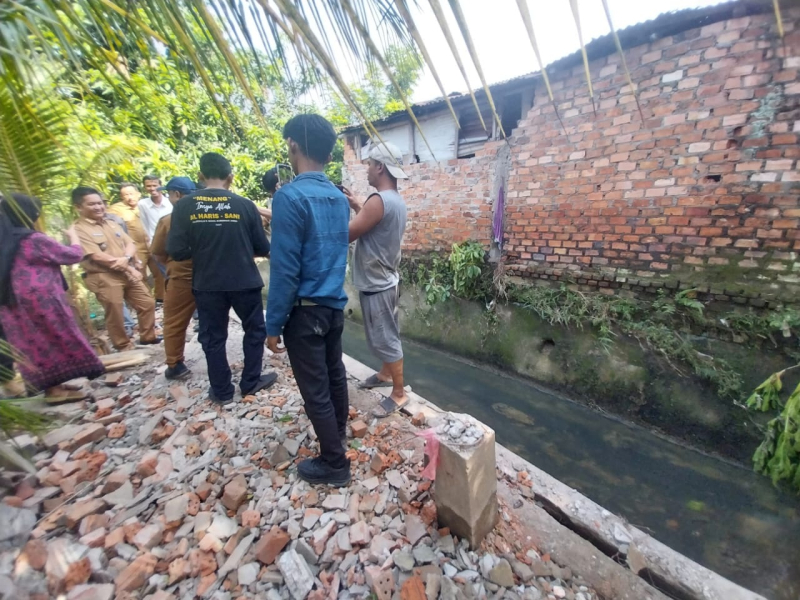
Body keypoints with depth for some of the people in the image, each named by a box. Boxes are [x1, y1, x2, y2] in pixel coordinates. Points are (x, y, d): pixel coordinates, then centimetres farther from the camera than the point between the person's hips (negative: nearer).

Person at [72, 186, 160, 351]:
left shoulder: (112, 223, 14)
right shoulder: (79, 230, -8)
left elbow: (130, 243, 7)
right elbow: (97, 256, -16)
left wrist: (126, 259, -15)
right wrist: (128, 268, -14)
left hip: (128, 273, 6)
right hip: (104, 277, -6)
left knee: (147, 303, 10)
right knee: (115, 314, 2)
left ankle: (147, 336, 25)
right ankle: (123, 346, 18)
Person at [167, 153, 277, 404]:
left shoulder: (184, 205, -5)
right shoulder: (245, 204, -7)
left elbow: (176, 251, -7)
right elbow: (263, 248, -2)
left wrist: (200, 250, 13)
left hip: (207, 285, 1)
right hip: (245, 282, -1)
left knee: (213, 337, 14)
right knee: (254, 330, 17)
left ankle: (222, 391, 25)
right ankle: (250, 382, 27)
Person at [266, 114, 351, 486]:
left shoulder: (290, 196, -17)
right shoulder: (340, 199, 7)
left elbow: (285, 270, -20)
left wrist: (273, 325, -10)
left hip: (306, 310, -8)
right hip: (335, 305, 8)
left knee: (314, 389, 5)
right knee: (334, 374, 22)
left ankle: (334, 464, 21)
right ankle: (338, 432, 43)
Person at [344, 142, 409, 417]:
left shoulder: (378, 200, -21)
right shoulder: (397, 200, 9)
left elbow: (346, 235, -19)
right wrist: (357, 205, 15)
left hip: (376, 284, -10)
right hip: (385, 280, 10)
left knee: (385, 339, 1)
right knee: (384, 335, 22)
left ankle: (399, 393, 15)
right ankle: (386, 374, 39)